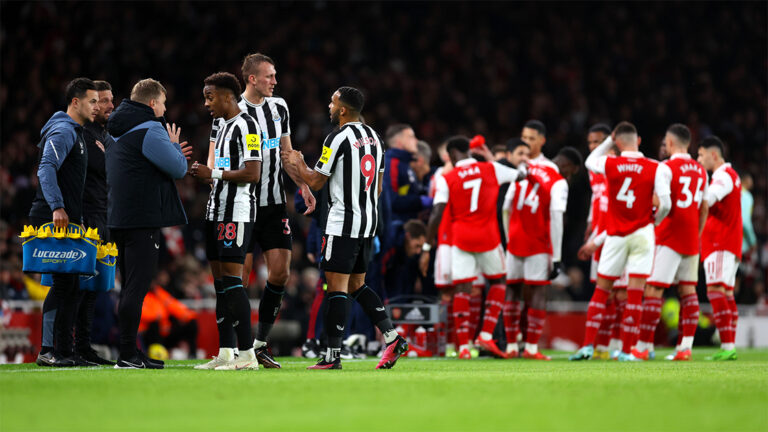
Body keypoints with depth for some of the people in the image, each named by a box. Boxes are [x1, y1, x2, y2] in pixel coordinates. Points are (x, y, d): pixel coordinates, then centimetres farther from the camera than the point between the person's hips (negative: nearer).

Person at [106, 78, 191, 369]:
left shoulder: (119, 132, 18)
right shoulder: (150, 130, -12)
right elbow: (178, 169, -12)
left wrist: (172, 153, 22)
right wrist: (174, 147, 8)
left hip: (120, 219, 10)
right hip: (143, 219, -10)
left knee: (130, 287, 14)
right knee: (137, 287, -10)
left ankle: (129, 353, 17)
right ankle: (128, 355, -12)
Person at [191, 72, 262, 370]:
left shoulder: (245, 125, -11)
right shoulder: (224, 125, 19)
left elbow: (252, 174, -19)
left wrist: (213, 174, -14)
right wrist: (204, 173, 9)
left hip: (237, 213, -10)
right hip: (217, 211, 10)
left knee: (232, 281, -12)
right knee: (220, 282, 9)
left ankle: (247, 354, -12)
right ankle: (225, 354, 12)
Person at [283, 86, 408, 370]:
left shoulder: (338, 139, -13)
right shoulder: (374, 137, 12)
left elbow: (315, 182, -9)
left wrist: (298, 163, 9)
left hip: (343, 223, -8)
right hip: (369, 219, 8)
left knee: (336, 286, -5)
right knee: (357, 285, 16)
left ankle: (333, 356, -6)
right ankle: (393, 339, 5)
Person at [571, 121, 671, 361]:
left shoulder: (609, 164, -3)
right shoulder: (656, 169, -6)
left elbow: (590, 161, 20)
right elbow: (665, 204, -8)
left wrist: (610, 140, 21)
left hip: (615, 234, 1)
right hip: (642, 233, -1)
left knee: (601, 290, 11)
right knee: (635, 293, -1)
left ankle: (588, 345, 5)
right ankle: (626, 350, -2)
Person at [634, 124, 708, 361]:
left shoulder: (667, 167, -9)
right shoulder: (700, 170, 12)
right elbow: (703, 208, 16)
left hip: (668, 237, -7)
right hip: (691, 239, 7)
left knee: (653, 289, -6)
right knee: (688, 290, 7)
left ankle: (644, 346, -8)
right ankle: (686, 347, 1)